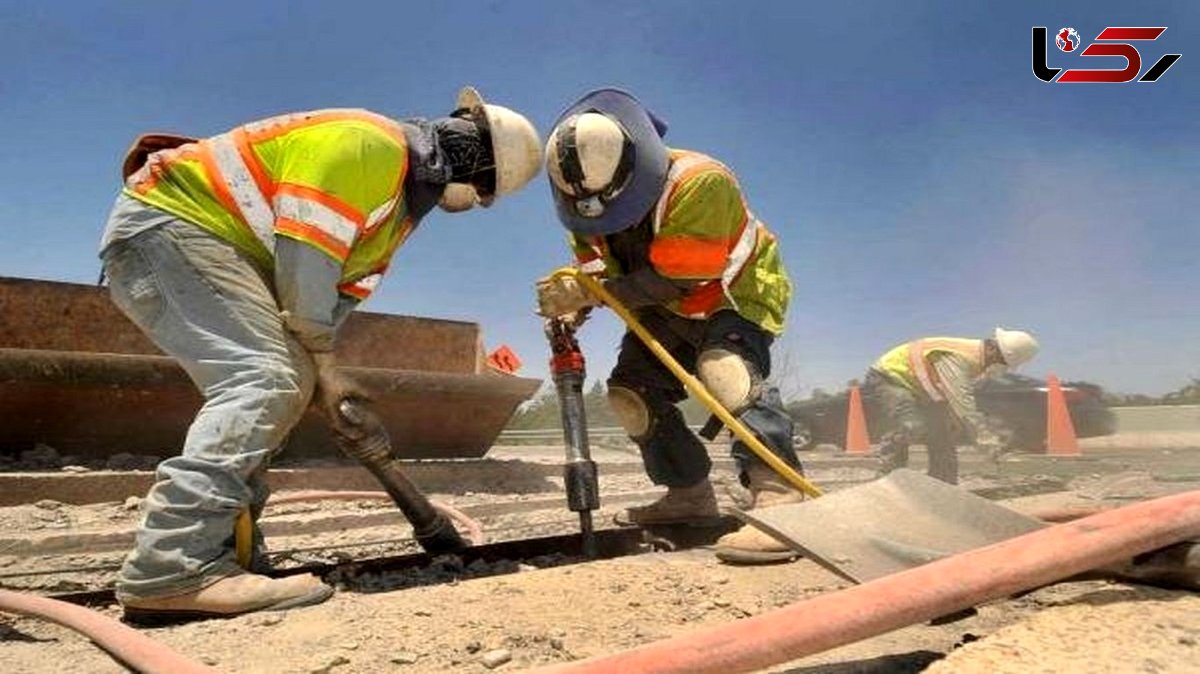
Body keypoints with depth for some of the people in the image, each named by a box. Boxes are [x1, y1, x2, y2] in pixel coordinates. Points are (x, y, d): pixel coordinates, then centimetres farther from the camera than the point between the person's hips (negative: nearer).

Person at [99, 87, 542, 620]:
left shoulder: (398, 203, 15)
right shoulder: (370, 146, -17)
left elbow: (340, 292, 12)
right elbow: (303, 260, -23)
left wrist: (318, 367, -2)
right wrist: (321, 364, -15)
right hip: (165, 223, -11)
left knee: (285, 384, 7)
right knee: (265, 378, -24)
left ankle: (222, 547, 10)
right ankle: (174, 570, -29)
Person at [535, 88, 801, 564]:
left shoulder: (700, 183, -33)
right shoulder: (589, 201, -10)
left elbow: (671, 279, -34)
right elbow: (599, 273, -2)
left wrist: (589, 294, -35)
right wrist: (571, 306, -23)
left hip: (736, 295, -7)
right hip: (668, 312, 7)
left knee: (723, 365, -34)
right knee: (631, 392, -1)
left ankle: (780, 497, -34)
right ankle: (691, 496, 12)